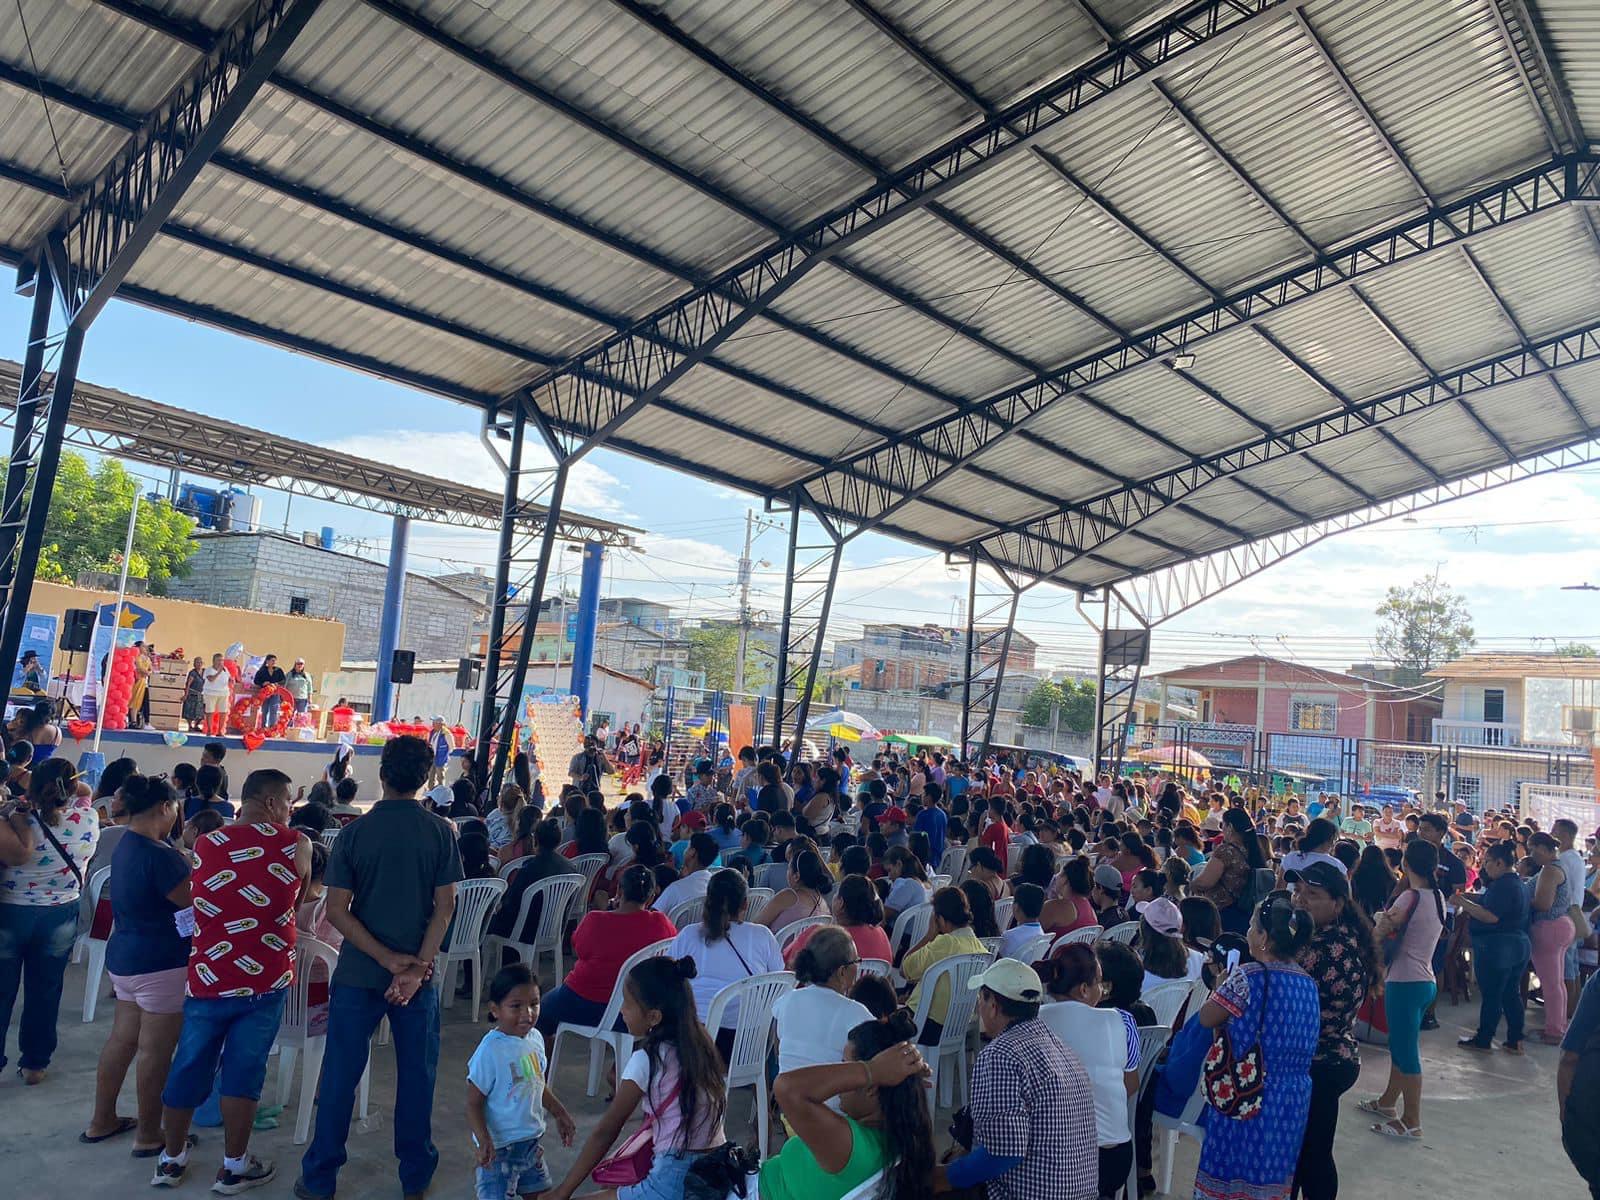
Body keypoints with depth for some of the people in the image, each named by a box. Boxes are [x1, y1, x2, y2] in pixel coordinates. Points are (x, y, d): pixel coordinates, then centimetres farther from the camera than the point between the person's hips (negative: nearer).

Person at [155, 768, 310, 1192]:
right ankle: (234, 1168, 17)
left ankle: (171, 1160, 31)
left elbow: (200, 903, 16)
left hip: (207, 977, 3)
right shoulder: (297, 845, -6)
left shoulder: (204, 846, 1)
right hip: (265, 979, -3)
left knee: (189, 1069, 16)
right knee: (243, 1072, 7)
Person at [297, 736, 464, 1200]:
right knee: (416, 1074, 12)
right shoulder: (440, 832, -6)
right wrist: (416, 966, -12)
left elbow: (337, 910, -9)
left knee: (341, 1074, 12)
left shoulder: (355, 832, -6)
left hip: (358, 972, 0)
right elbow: (445, 905, -11)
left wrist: (387, 958, -10)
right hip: (418, 970, 0)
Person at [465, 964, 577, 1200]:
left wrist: (560, 1114, 19)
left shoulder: (535, 1039, -2)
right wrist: (484, 1141, -30)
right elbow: (473, 1103, -19)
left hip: (531, 1140, 7)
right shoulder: (490, 1051, -23)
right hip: (499, 1146, -7)